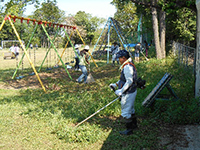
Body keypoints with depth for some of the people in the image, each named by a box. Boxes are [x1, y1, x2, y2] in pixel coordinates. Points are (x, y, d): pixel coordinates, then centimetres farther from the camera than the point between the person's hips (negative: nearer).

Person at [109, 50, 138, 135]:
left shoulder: (127, 67, -23)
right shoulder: (127, 66, 11)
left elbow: (129, 81, -27)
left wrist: (121, 91, -26)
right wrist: (116, 84, 14)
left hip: (128, 93, -11)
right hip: (131, 91, 11)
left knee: (125, 112, 1)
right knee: (130, 109, 25)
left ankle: (129, 130, 12)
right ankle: (134, 124, 41)